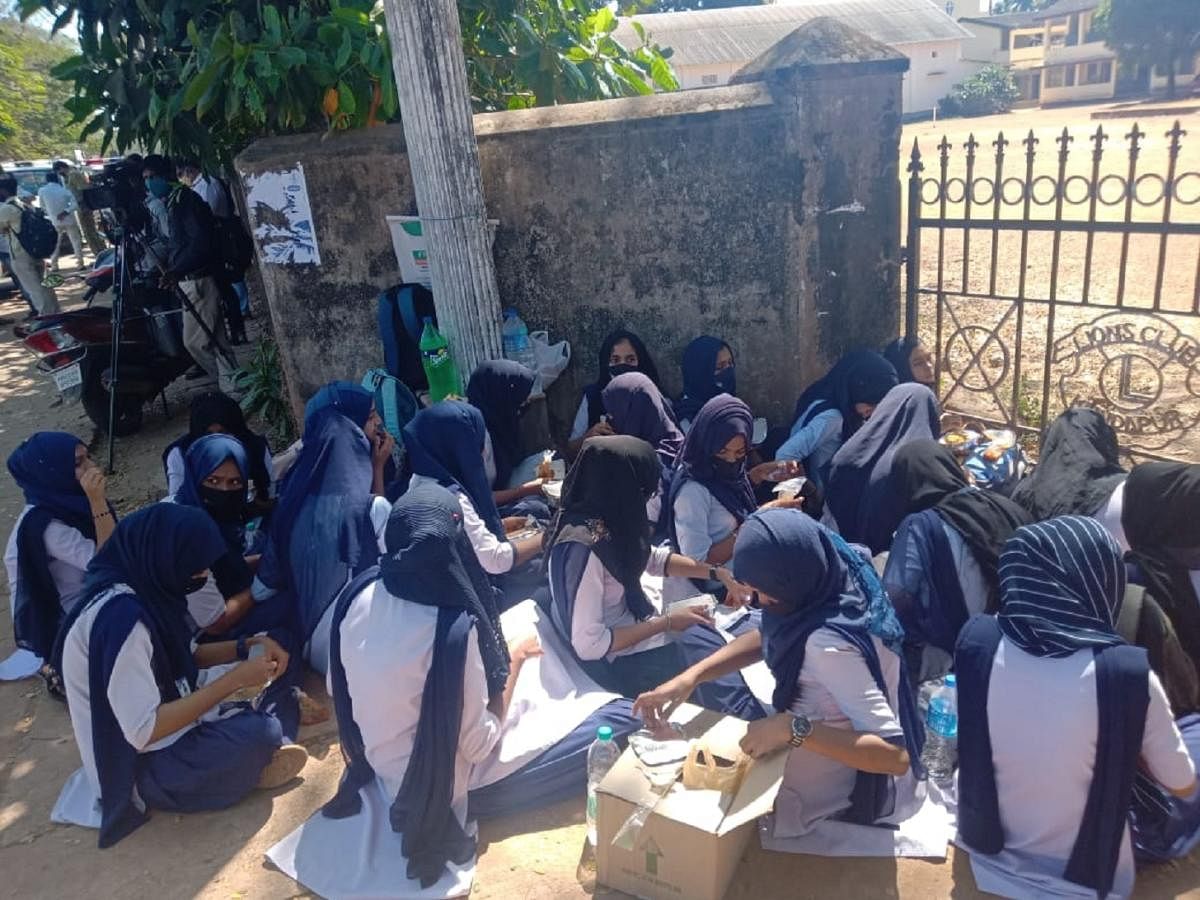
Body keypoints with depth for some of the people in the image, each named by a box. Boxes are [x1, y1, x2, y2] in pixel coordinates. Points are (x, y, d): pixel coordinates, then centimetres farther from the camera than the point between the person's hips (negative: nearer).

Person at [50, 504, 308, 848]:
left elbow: (185, 657, 10)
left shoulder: (141, 589, -3)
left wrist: (250, 645, -6)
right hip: (139, 768, -9)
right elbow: (145, 731, -31)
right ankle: (247, 768, 2)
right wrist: (236, 679, -27)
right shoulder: (119, 617, -31)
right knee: (262, 733, -28)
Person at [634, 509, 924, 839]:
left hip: (842, 798, -8)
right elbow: (765, 638, 2)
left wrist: (792, 728, -40)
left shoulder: (831, 645, -37)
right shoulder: (833, 586, -11)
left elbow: (896, 755, -38)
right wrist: (689, 677, -7)